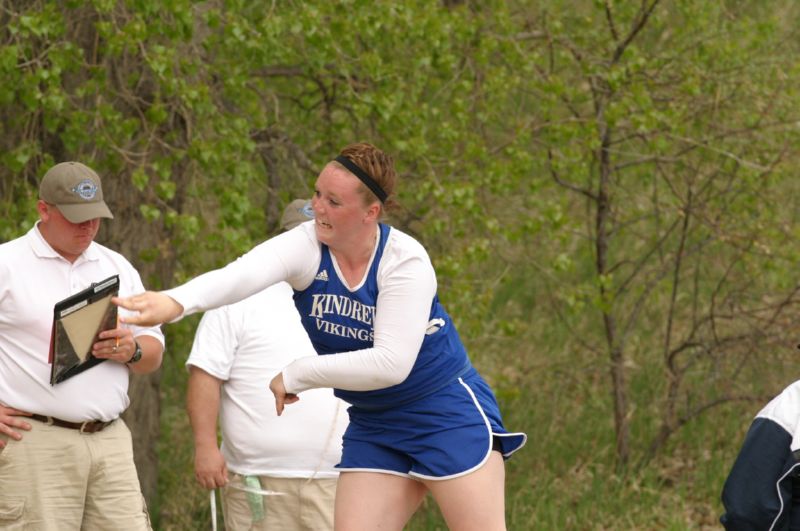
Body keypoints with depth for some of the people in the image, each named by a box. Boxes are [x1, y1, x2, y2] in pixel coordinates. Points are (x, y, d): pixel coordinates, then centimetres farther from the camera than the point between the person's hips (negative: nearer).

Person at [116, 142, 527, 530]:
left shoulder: (405, 261, -21)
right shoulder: (307, 246, -13)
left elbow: (391, 363, -28)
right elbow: (242, 275, -34)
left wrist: (296, 375, -24)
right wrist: (176, 301, -54)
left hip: (447, 414, -4)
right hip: (373, 426, 4)